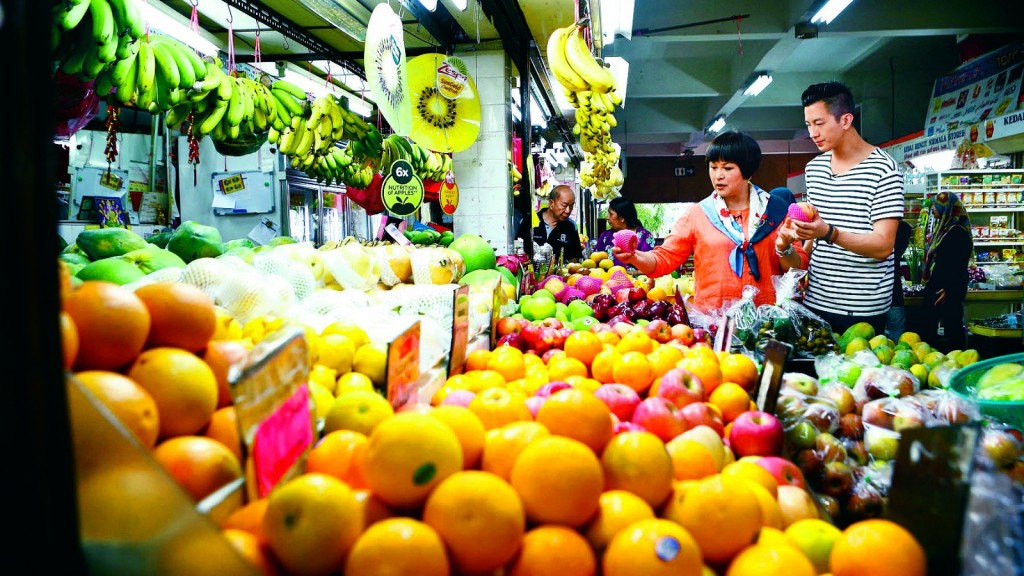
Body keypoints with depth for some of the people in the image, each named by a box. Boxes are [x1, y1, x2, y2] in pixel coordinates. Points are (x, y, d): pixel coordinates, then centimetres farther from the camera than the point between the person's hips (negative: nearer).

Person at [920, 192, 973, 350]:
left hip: (948, 291, -10)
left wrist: (949, 289, -23)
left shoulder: (958, 232, -15)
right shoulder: (943, 228, 14)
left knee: (952, 327, -3)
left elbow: (960, 265, -20)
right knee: (928, 328, 13)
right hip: (935, 288, 10)